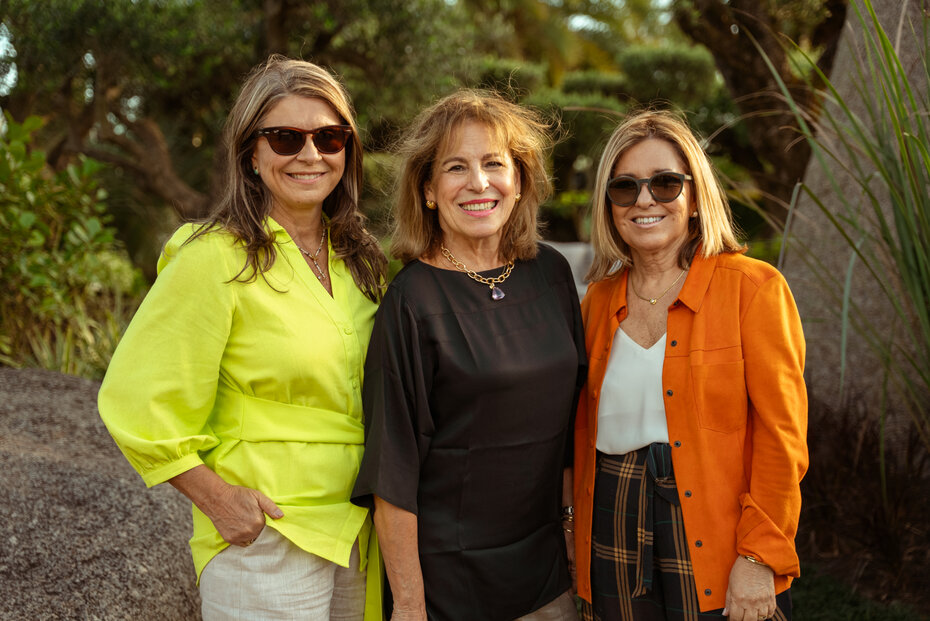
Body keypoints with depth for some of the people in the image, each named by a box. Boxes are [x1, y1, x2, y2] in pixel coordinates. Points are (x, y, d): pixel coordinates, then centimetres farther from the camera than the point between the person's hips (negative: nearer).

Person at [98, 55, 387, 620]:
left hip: (359, 533, 6)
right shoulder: (216, 259, -15)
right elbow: (136, 402, -15)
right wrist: (217, 498, -13)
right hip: (264, 537, -6)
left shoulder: (361, 259, 5)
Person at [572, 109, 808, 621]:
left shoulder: (753, 287, -6)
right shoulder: (598, 300, 7)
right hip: (615, 544, 4)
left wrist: (759, 557, -14)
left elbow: (782, 438, -9)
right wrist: (582, 555, 11)